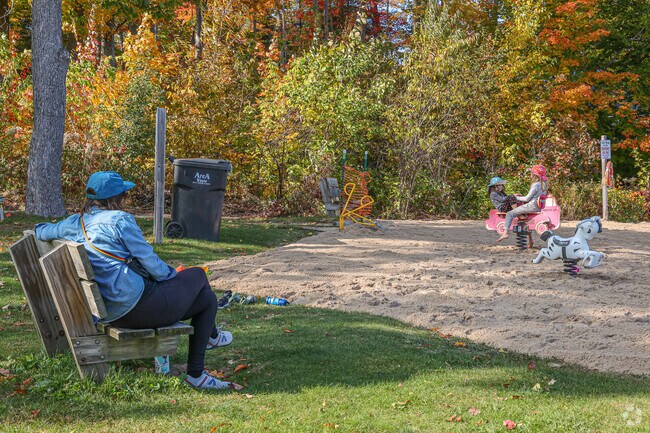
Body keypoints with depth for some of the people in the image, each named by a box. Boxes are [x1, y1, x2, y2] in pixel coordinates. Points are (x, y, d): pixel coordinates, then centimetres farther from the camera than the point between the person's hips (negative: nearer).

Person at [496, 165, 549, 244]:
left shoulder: (535, 185, -15)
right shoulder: (543, 184, 12)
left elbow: (527, 198, -13)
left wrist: (517, 198, 3)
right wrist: (521, 197, 22)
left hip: (532, 206, -9)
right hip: (539, 207, 9)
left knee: (510, 214, -8)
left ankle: (505, 233, -23)